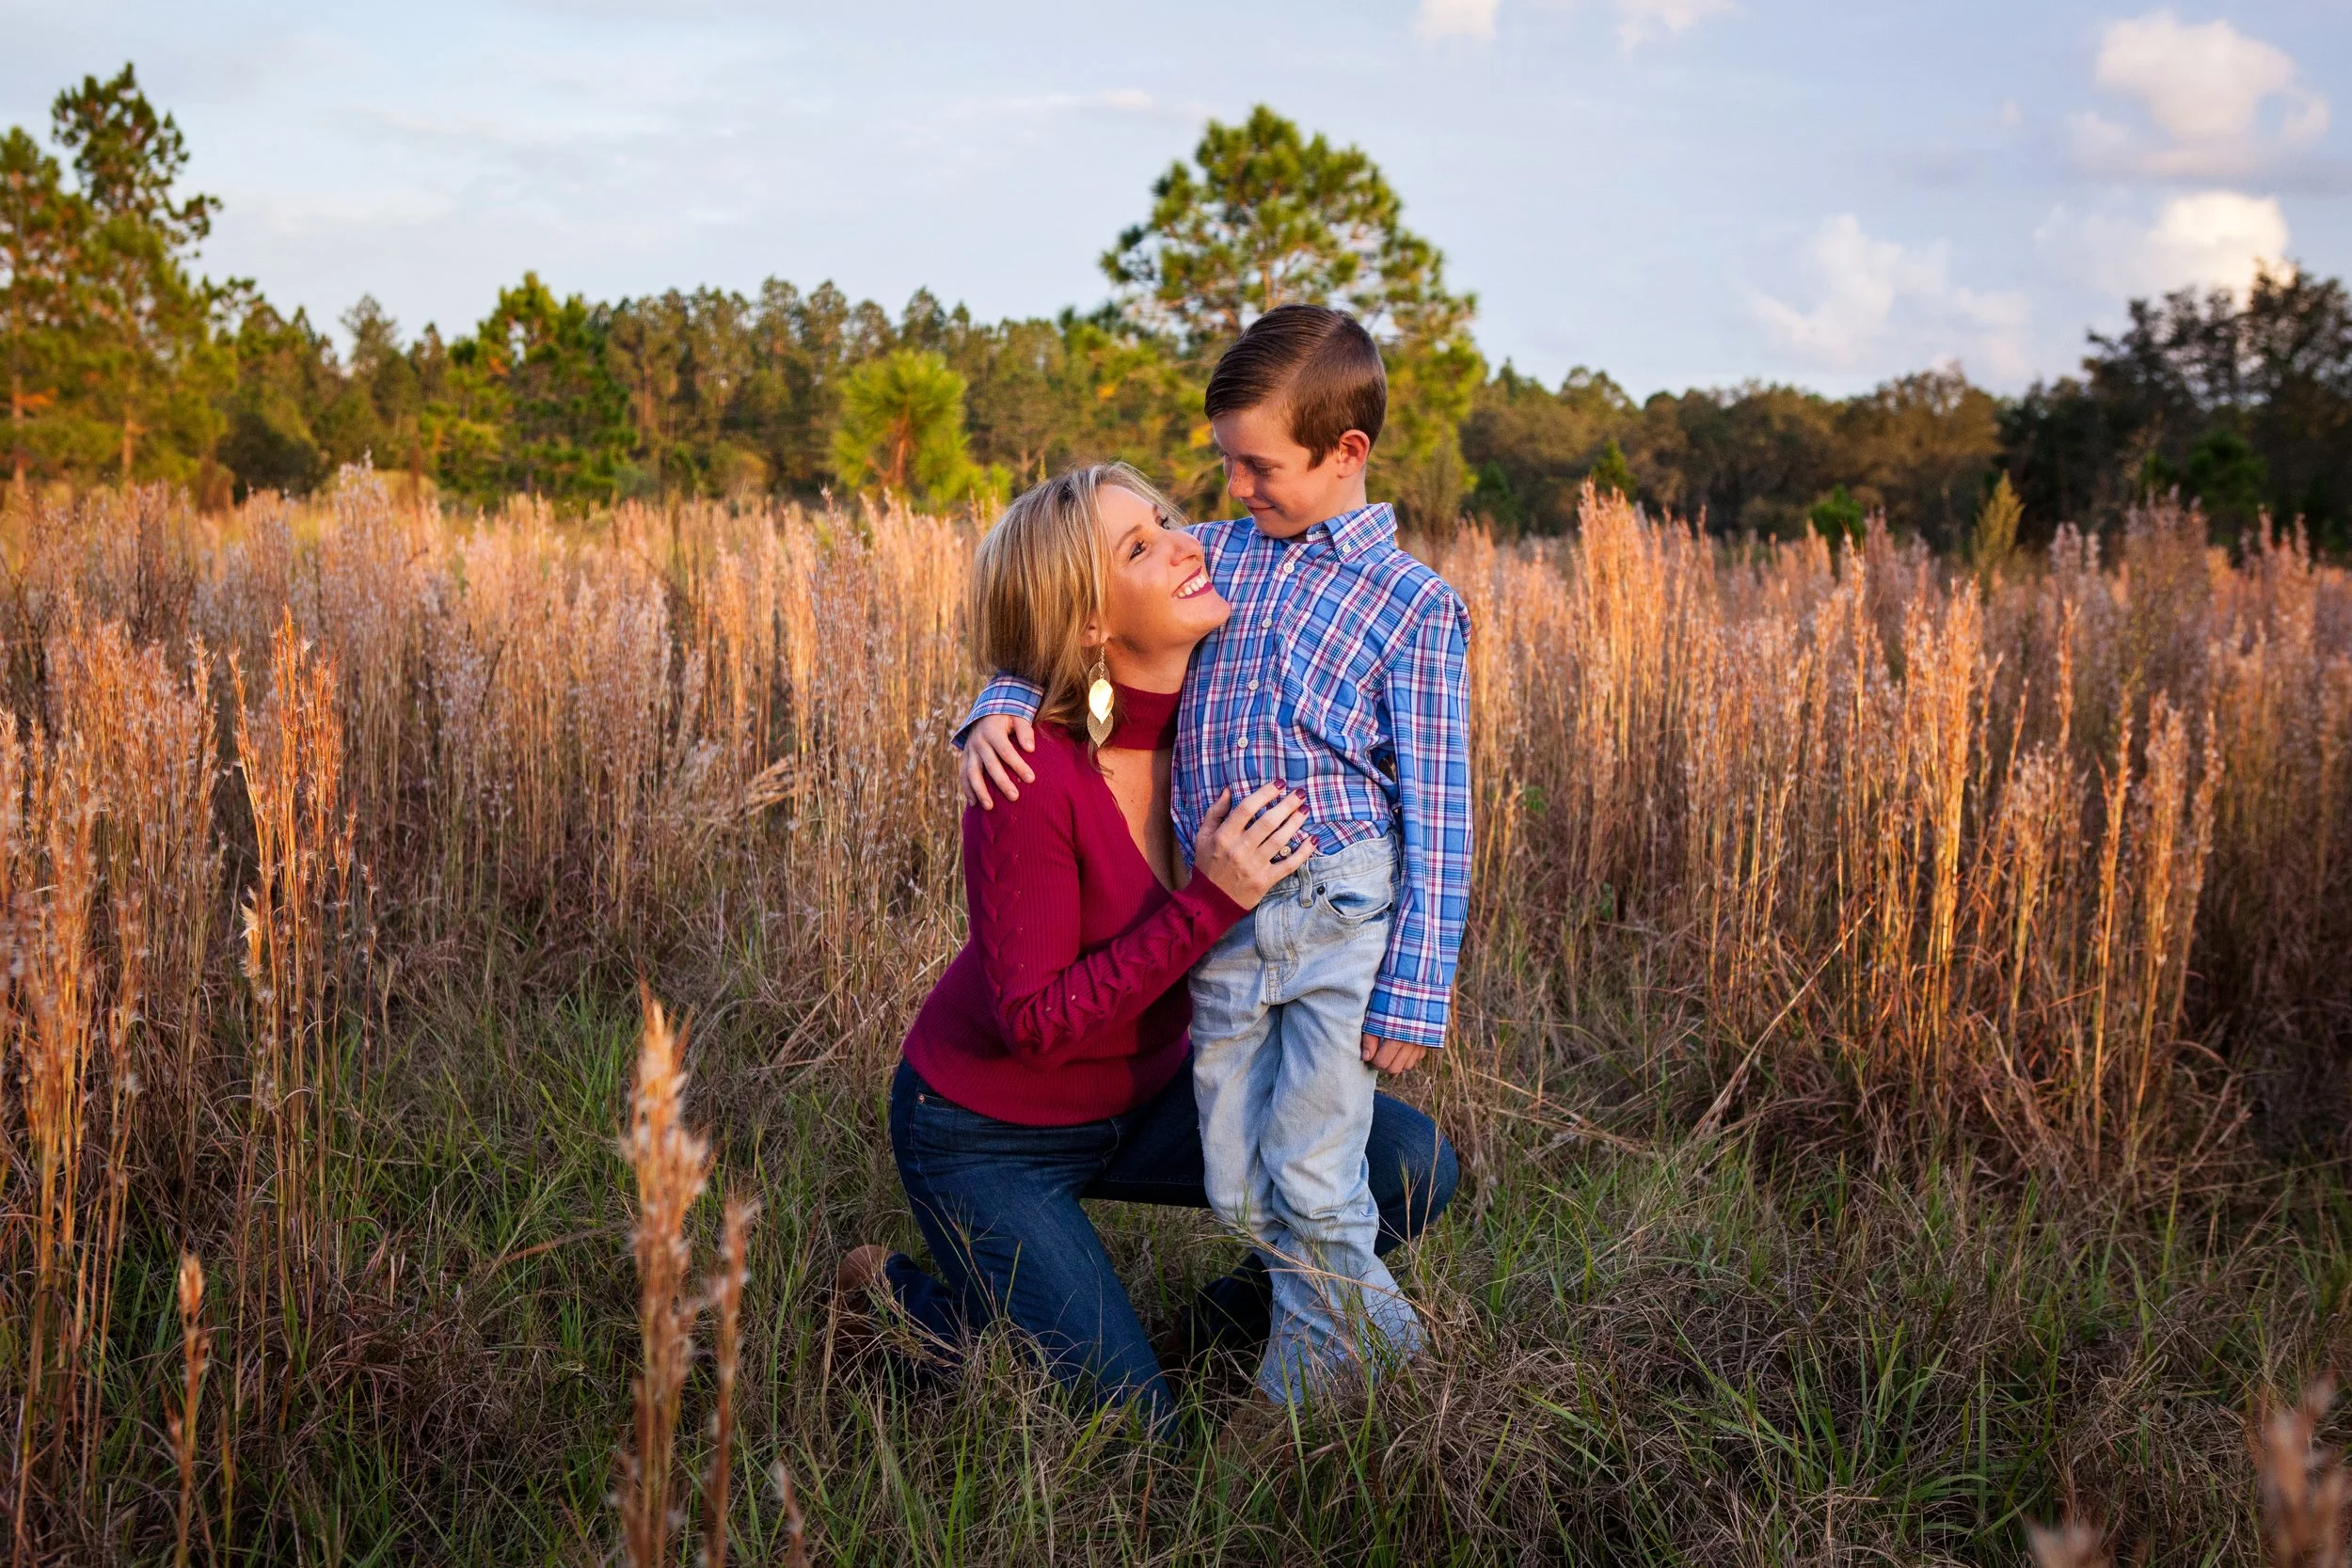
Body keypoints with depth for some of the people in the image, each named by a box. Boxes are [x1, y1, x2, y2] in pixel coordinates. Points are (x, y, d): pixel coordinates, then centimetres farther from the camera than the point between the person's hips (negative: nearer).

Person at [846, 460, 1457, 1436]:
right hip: (990, 1132, -6)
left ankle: (1229, 1323, 16)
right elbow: (1036, 1024, -27)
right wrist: (1209, 902, -32)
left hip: (1142, 1097, 6)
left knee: (1413, 1167, -7)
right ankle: (904, 1293, 16)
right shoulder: (1033, 776, -31)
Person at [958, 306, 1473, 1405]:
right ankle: (1373, 1338, 30)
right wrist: (1001, 707, -3)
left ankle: (1334, 1357, 22)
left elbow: (1435, 818, -5)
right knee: (1239, 1193, 8)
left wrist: (1414, 996, -9)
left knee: (1312, 1179, -5)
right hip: (1221, 926, 5)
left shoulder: (1414, 605, -2)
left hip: (1346, 914, -5)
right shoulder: (1213, 557, 11)